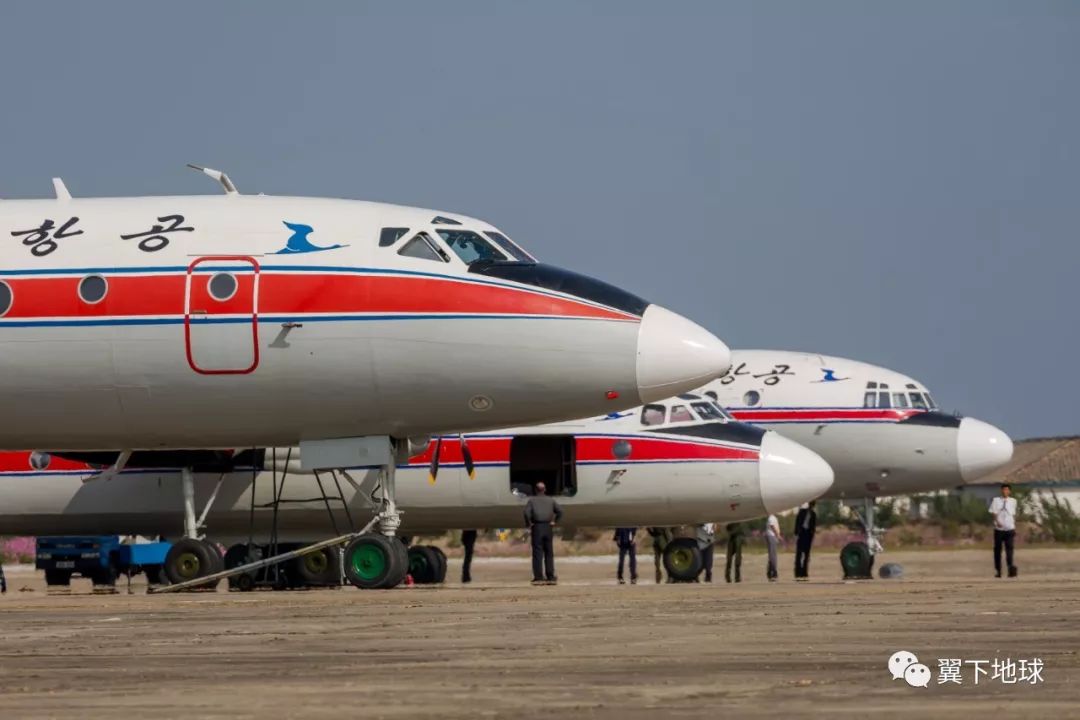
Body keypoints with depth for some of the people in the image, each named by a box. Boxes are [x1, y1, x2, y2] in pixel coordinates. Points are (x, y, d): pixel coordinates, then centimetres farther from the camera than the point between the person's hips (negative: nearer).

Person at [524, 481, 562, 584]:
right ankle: (550, 577, 6)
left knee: (537, 553, -1)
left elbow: (527, 513, -14)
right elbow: (560, 511, 4)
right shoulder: (550, 500, 9)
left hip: (537, 527, -2)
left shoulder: (532, 500, 0)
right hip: (548, 528, 2)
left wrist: (529, 525, -4)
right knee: (549, 553, 8)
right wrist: (554, 522, 10)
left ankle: (538, 577, -6)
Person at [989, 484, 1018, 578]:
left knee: (1009, 548, -14)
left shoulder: (1013, 501, 9)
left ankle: (1011, 568, -25)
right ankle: (997, 571, 13)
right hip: (999, 529, 0)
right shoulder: (996, 500, 2)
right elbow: (994, 513, -6)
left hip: (1009, 529, 0)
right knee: (997, 549, 4)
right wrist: (997, 522, -24)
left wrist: (1015, 529, 18)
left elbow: (1014, 515, 17)